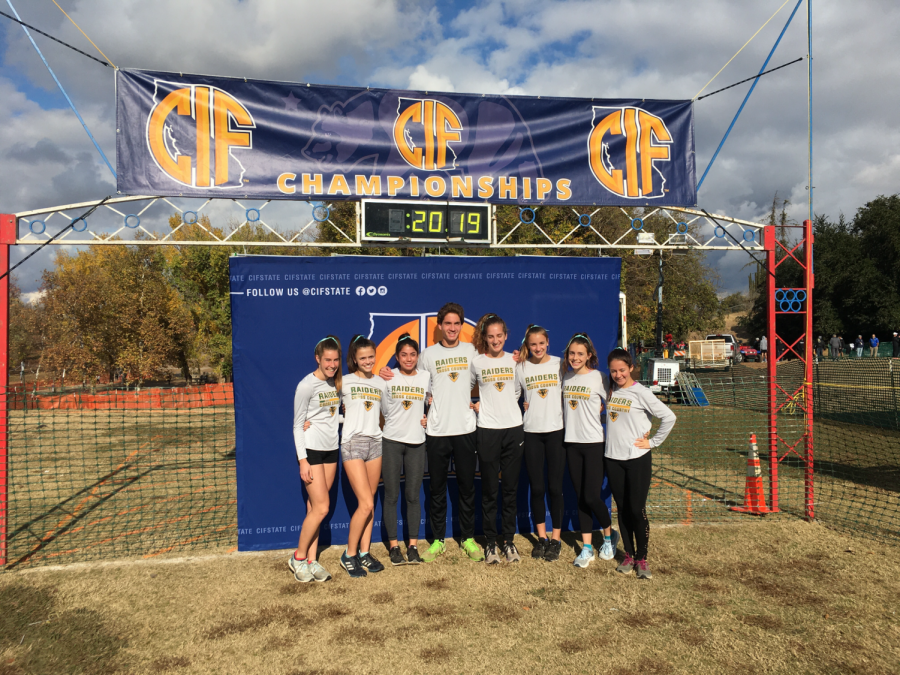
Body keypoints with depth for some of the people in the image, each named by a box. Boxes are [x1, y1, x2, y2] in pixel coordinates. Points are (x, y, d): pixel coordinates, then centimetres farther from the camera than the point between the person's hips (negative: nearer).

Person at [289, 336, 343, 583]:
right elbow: (298, 425, -9)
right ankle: (298, 558, 11)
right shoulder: (307, 385, -11)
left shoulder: (337, 383, 7)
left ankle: (311, 560, 16)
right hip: (311, 450, -6)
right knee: (321, 508, -7)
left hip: (331, 451, 6)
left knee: (316, 507, 9)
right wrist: (303, 460, -13)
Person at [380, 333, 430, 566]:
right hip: (391, 442, -1)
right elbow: (384, 409, 4)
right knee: (391, 496, 3)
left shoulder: (426, 377, 3)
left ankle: (413, 546, 14)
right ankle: (394, 546, 13)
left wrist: (428, 417, 2)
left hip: (416, 442, 1)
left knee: (413, 496, 5)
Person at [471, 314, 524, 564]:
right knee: (489, 490, 2)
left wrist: (504, 404, 8)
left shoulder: (515, 360, 7)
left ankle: (509, 541, 19)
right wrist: (475, 405, -1)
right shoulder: (476, 362, 0)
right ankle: (490, 543, 14)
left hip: (514, 428, 2)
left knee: (511, 489, 7)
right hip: (488, 431, -2)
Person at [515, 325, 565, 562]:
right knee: (536, 487, 6)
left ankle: (556, 538, 15)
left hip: (556, 430, -1)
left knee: (555, 487, 2)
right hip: (532, 433, 1)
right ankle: (541, 537, 21)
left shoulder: (559, 364, 1)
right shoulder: (520, 368, 3)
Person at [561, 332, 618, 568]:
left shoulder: (599, 378, -7)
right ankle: (587, 548, 18)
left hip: (594, 442, -5)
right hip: (572, 442, 5)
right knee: (580, 497, 9)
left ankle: (609, 535, 22)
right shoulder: (565, 377, 7)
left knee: (592, 496, -6)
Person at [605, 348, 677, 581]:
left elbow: (669, 417, -11)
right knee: (622, 509, 11)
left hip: (638, 458, -4)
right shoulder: (609, 391, 7)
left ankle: (642, 559, 12)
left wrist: (653, 442, -8)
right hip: (613, 459, 5)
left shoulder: (640, 393, -8)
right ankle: (628, 555, 24)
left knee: (637, 510, -3)